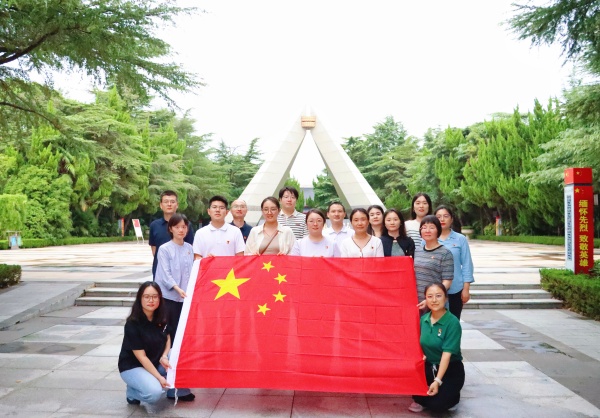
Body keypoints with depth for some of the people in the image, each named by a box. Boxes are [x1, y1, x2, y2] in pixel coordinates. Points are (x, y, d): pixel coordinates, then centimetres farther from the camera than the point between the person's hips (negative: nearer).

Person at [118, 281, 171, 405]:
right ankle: (132, 391, 2)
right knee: (154, 393, -31)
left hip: (155, 363, 6)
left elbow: (167, 338, 7)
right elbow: (141, 357, -22)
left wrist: (164, 356, -15)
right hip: (133, 366, -6)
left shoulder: (162, 318, -7)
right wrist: (159, 377, -24)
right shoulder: (132, 324, -23)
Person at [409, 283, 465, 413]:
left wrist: (437, 381, -26)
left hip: (451, 369, -5)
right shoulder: (423, 319, -2)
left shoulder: (452, 322, -19)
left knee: (436, 404, -23)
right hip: (429, 366, 5)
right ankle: (420, 398, 7)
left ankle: (452, 396, 13)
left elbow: (447, 353, -22)